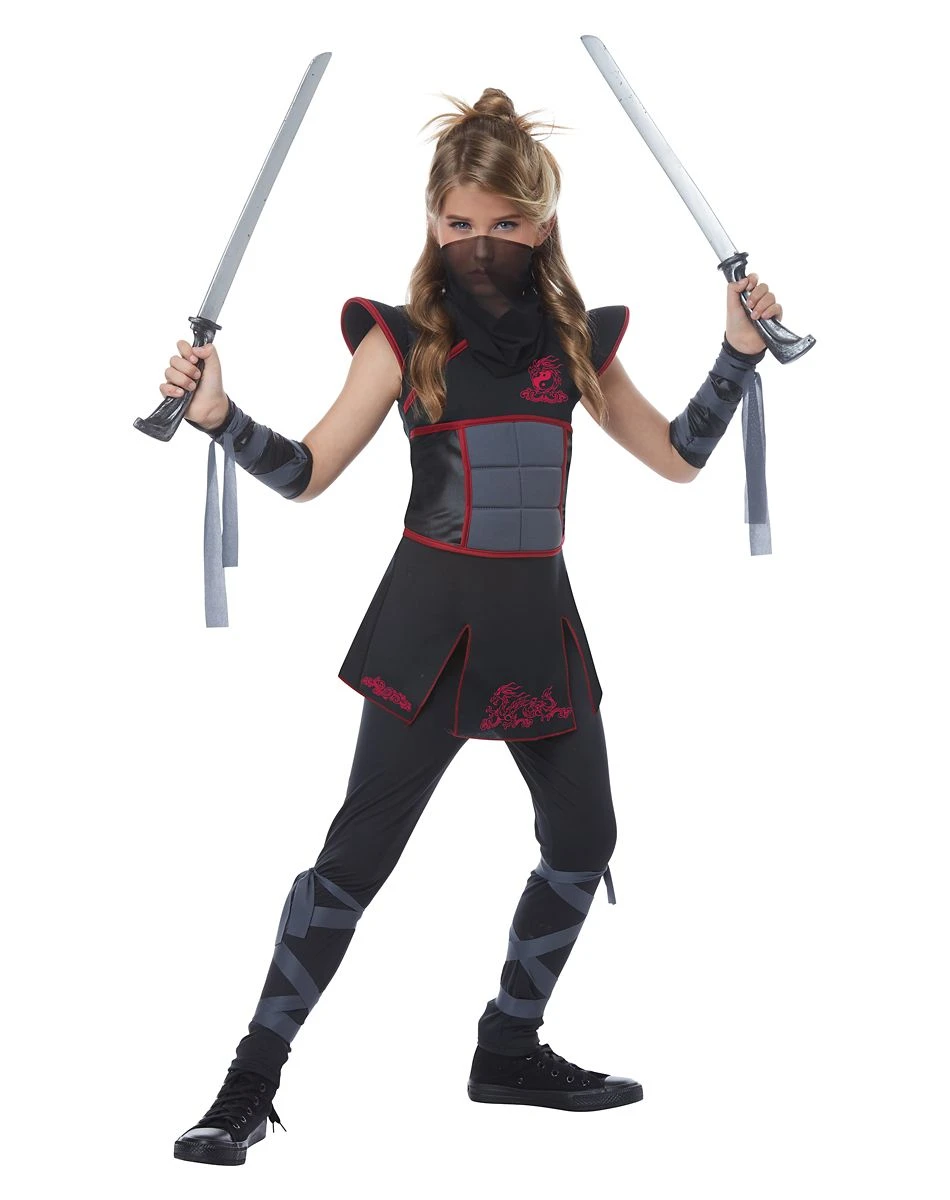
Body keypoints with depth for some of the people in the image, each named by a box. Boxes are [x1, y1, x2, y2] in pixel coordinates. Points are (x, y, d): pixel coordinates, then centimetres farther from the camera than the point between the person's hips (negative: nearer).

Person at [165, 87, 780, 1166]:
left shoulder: (574, 339, 7)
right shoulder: (405, 337, -4)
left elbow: (677, 457, 13)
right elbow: (306, 473, -6)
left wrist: (738, 353, 3)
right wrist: (219, 415, -21)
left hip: (539, 620, 5)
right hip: (434, 621, -5)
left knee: (583, 841, 13)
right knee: (359, 850, -7)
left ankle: (510, 1049, 31)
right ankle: (254, 1078, 1)